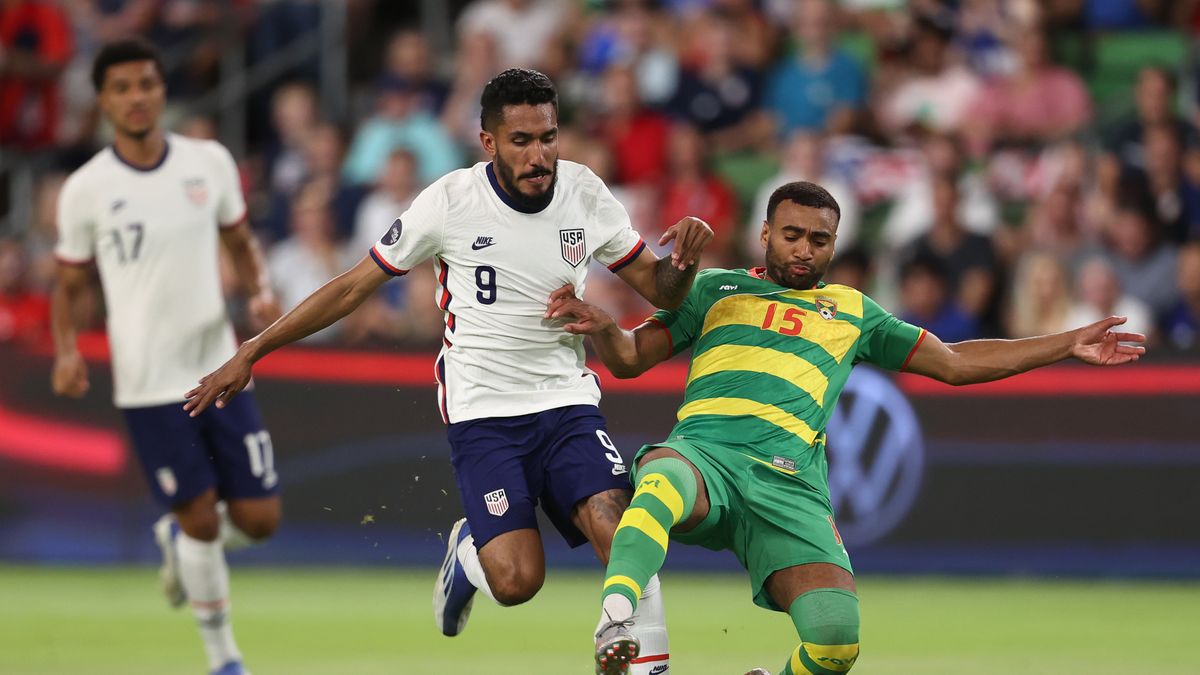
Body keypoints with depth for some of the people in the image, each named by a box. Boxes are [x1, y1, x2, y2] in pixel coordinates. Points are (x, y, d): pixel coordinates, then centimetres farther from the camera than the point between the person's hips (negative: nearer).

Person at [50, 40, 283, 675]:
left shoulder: (210, 162, 1)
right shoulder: (85, 190, -6)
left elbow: (240, 241, 15)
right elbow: (69, 285, 5)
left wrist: (261, 290, -5)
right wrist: (66, 352, -12)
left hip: (220, 368, 3)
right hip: (148, 383, -3)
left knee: (258, 519, 1)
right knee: (200, 518, -3)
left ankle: (176, 538, 34)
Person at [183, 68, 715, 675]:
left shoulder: (583, 193, -1)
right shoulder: (451, 200, -9)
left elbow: (658, 290, 8)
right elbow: (355, 287, 0)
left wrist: (685, 257, -16)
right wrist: (250, 353, 1)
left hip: (566, 401, 2)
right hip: (481, 413, -2)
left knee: (620, 532, -24)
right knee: (517, 580, -18)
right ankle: (467, 554, 18)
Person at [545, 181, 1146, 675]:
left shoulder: (852, 312, 27)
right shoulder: (716, 289, 22)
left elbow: (954, 363, 31)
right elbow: (630, 358, 20)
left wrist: (1068, 344, 27)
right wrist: (600, 327, -5)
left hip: (791, 483, 2)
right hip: (702, 453, -2)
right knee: (661, 485, -42)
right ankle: (615, 625, -52)